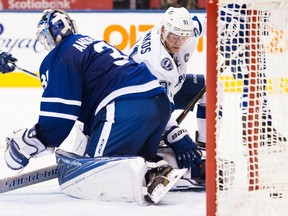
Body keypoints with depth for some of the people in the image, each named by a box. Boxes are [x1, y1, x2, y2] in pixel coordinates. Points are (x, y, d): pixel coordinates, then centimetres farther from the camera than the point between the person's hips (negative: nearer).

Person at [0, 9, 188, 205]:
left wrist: (25, 144, 6)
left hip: (127, 111, -9)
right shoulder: (95, 44, 33)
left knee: (78, 181, -11)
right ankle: (158, 170, -4)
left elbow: (59, 111, -3)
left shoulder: (58, 57, 6)